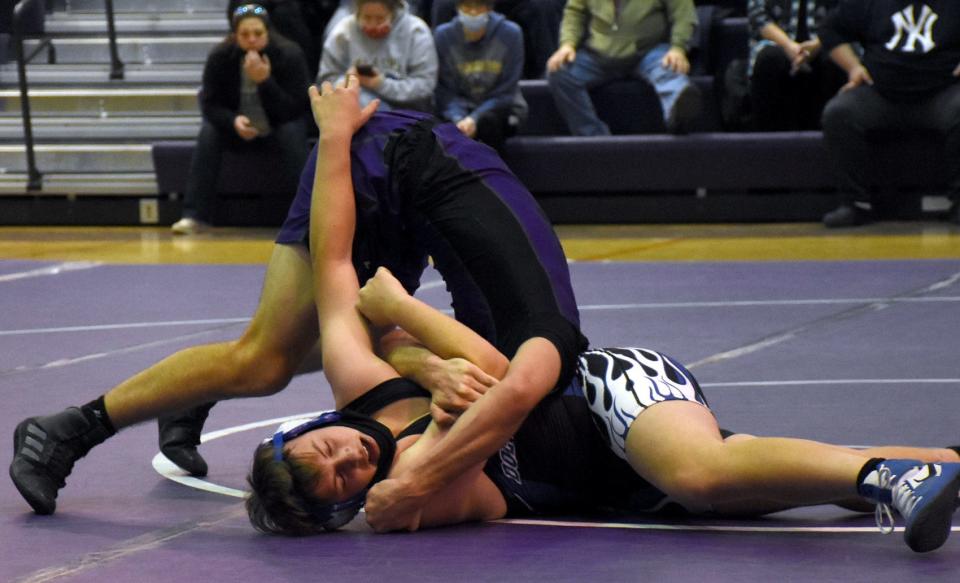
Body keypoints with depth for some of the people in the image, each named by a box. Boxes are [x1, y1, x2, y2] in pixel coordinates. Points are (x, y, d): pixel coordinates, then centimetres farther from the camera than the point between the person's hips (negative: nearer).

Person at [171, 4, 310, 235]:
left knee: (292, 133, -33)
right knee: (209, 133, -28)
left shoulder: (289, 55, -20)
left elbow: (292, 110, -22)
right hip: (237, 128, 1)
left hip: (277, 128, -1)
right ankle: (195, 216, -28)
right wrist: (233, 121, -34)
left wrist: (265, 80, -38)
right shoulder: (220, 57, -16)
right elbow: (210, 103, -12)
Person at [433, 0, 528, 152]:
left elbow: (505, 92, -12)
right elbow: (446, 92, -8)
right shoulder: (444, 35, -7)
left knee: (488, 120, -34)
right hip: (462, 107, 1)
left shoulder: (510, 34, -11)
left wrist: (475, 119, -26)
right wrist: (459, 119, -28)